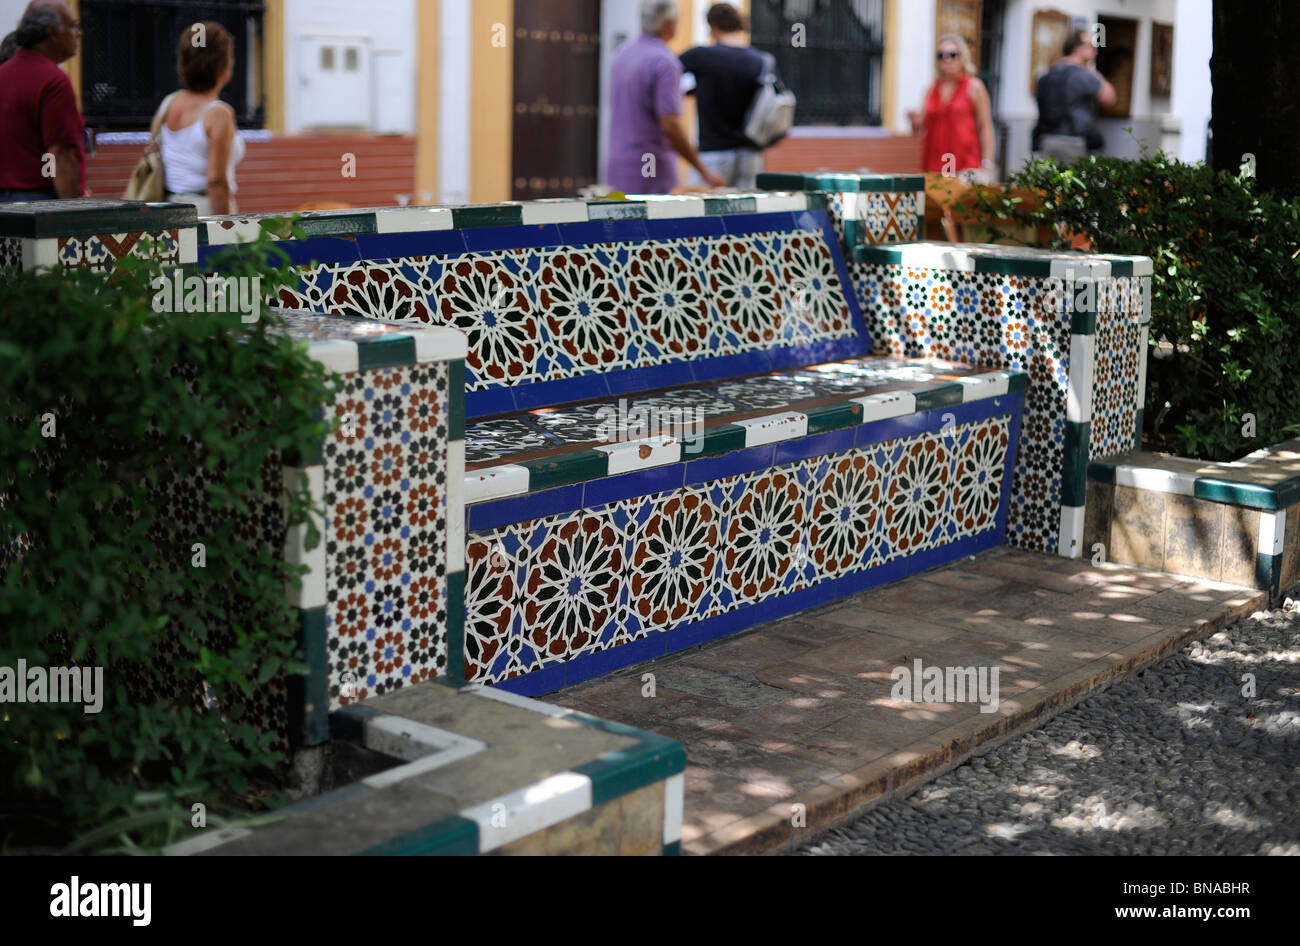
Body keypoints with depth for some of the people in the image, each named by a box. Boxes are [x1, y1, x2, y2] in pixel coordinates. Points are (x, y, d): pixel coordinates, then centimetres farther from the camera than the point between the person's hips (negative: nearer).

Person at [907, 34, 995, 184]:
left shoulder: (974, 87, 4)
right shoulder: (932, 89, 15)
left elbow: (985, 127, 1)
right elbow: (921, 132, 21)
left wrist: (986, 165, -7)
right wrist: (917, 123, -4)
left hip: (965, 164, -4)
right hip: (934, 164, 4)